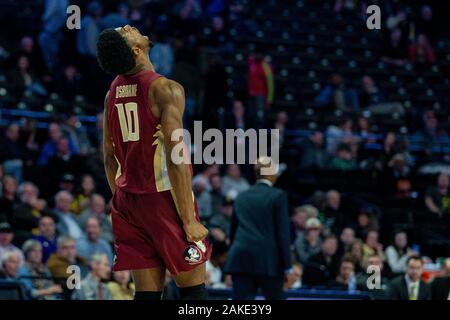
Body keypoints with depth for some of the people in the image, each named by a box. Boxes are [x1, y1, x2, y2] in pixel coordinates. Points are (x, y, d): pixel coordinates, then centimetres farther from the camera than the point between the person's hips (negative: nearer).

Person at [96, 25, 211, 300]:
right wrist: (189, 221, -16)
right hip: (164, 198, -6)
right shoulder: (166, 89, -15)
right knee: (193, 288, 3)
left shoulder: (113, 91, 7)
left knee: (147, 291, 7)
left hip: (128, 201, 6)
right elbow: (176, 159, -19)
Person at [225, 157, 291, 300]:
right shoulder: (278, 196, -2)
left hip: (240, 259, 4)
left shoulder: (241, 197, 14)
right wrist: (287, 266, -4)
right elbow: (283, 232, -6)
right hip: (268, 260, -4)